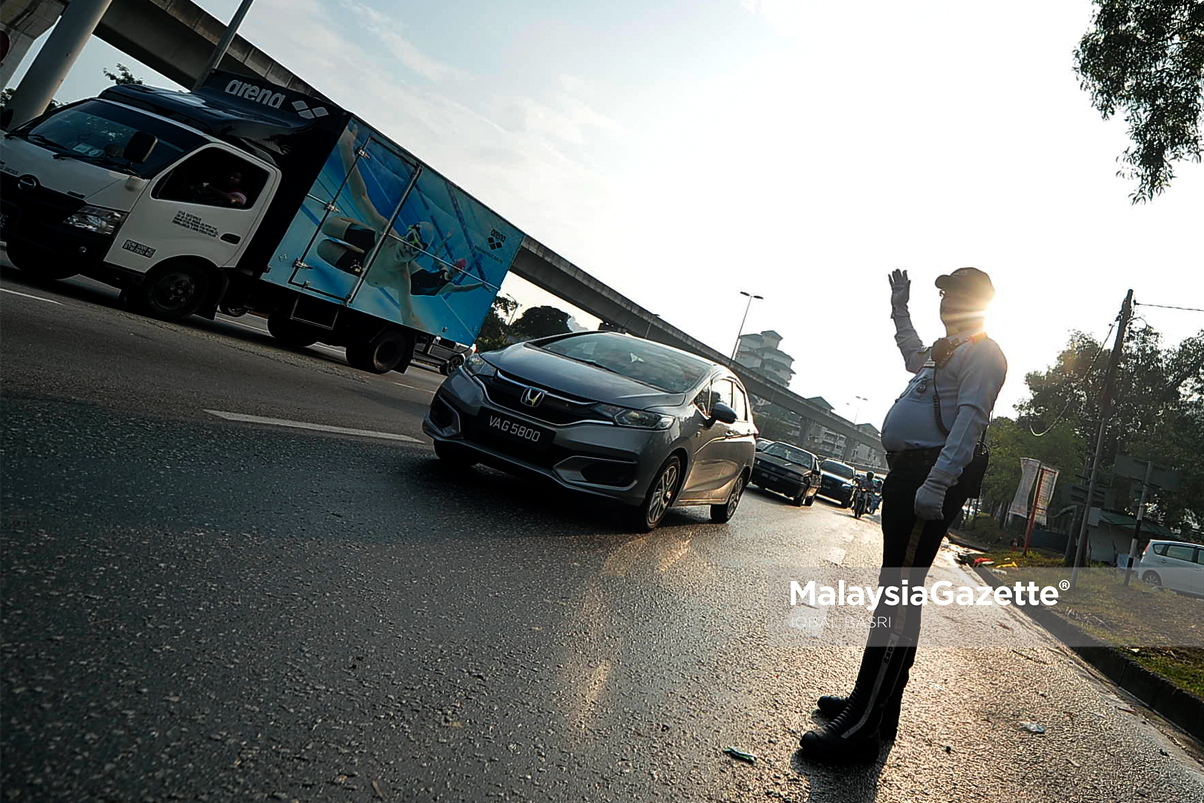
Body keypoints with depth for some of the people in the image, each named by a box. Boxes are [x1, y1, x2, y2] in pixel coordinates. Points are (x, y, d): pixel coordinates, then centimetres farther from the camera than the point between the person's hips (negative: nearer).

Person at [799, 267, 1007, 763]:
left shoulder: (983, 351, -5)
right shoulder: (945, 350, 25)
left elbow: (970, 417, -20)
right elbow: (915, 358, 50)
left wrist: (937, 481, -30)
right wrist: (900, 309, 51)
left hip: (931, 476, -10)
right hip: (906, 474, 10)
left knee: (898, 592, -12)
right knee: (899, 591, 13)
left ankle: (861, 728, -10)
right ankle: (878, 705, 23)